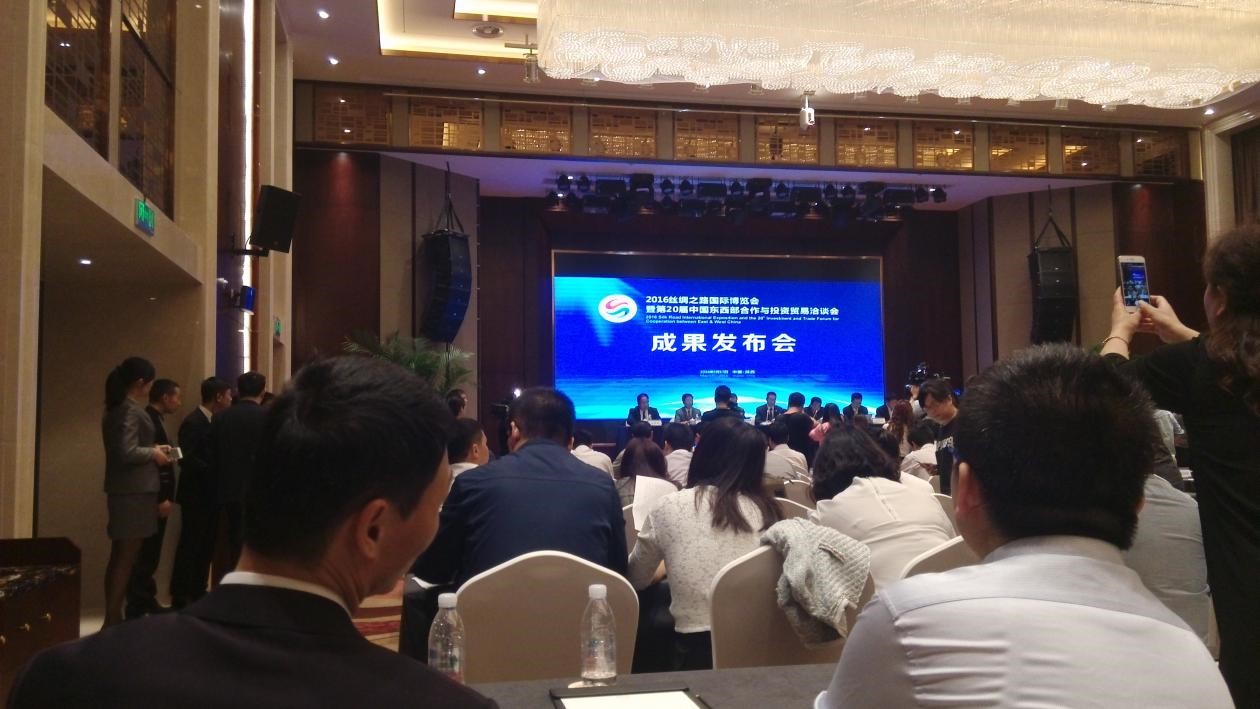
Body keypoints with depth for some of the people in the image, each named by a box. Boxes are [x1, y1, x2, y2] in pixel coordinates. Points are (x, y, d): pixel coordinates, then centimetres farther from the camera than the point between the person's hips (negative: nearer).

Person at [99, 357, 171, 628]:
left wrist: (152, 449, 10)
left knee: (120, 556, 14)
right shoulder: (130, 410, -17)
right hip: (134, 491, -10)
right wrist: (154, 454, -9)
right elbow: (127, 452, -25)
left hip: (125, 489, 10)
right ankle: (112, 619, 0)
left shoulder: (116, 407, 12)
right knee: (126, 557, -4)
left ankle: (113, 617, 21)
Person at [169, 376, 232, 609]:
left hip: (208, 494, 9)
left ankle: (198, 593, 20)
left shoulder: (211, 421, 12)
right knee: (190, 546, -2)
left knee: (205, 546, 12)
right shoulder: (193, 422, -15)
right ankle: (180, 598, 5)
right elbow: (186, 459, -23)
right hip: (196, 494, -9)